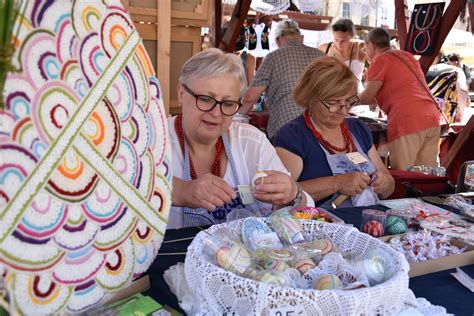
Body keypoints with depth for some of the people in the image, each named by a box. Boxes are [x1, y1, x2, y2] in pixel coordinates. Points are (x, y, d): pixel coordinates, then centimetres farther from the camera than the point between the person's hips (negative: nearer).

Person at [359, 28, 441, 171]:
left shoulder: (380, 59, 2)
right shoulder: (407, 56, 25)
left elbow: (367, 97, -2)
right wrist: (379, 101, 40)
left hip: (407, 121, -8)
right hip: (432, 118, 8)